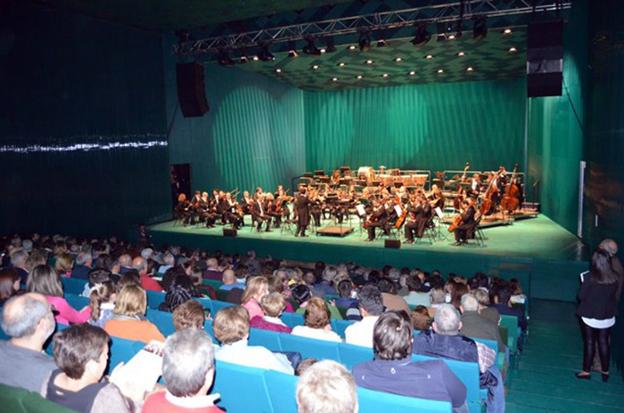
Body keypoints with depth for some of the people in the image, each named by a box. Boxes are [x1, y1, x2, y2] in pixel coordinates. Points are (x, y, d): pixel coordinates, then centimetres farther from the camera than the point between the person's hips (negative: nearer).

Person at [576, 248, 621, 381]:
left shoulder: (588, 277, -22)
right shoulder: (615, 277, -11)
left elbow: (581, 296, -13)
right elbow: (614, 296, 4)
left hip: (589, 316, -3)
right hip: (608, 317, 3)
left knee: (589, 343, 9)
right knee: (604, 342, 17)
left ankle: (586, 371, 19)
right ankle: (605, 371, 28)